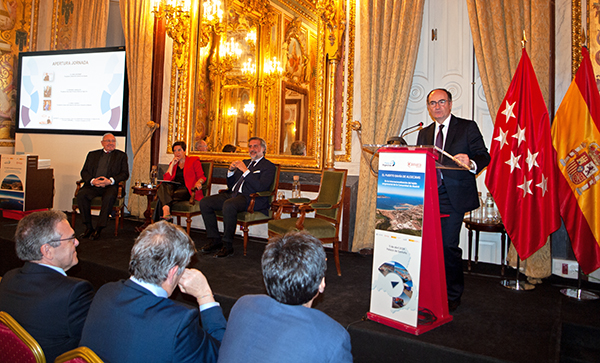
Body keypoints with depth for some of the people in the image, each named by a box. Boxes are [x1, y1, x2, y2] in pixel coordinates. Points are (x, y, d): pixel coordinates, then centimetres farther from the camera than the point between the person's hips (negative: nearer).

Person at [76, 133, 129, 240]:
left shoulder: (121, 155, 17)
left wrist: (110, 181, -12)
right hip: (93, 185, 3)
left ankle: (98, 229, -26)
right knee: (81, 195, -27)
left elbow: (125, 174, 6)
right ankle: (88, 228, -16)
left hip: (110, 186, -3)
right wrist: (92, 180, -9)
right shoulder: (92, 154, 23)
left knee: (109, 197, -35)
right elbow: (84, 172, 14)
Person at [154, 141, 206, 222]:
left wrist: (198, 182, -19)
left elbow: (201, 176, 5)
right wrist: (172, 164, 7)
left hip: (187, 190, -3)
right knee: (163, 186, -35)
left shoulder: (194, 160, 14)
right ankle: (166, 213, -53)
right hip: (174, 187, 4)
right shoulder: (173, 163, 26)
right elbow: (166, 179, 11)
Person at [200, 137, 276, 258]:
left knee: (228, 205, -37)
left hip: (250, 198, -8)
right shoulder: (245, 162, 25)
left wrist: (245, 170, -15)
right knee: (204, 203, -10)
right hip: (233, 194, 8)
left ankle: (227, 245, -23)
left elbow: (261, 187, -14)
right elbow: (230, 185, 24)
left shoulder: (268, 166, 3)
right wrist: (231, 171, 6)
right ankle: (215, 240, -2)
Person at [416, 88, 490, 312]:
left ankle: (452, 295, 10)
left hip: (454, 197, -4)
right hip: (429, 196, 4)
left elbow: (483, 156, -3)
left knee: (448, 245, -9)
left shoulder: (467, 127, 6)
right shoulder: (424, 134, 20)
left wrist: (471, 163, -25)